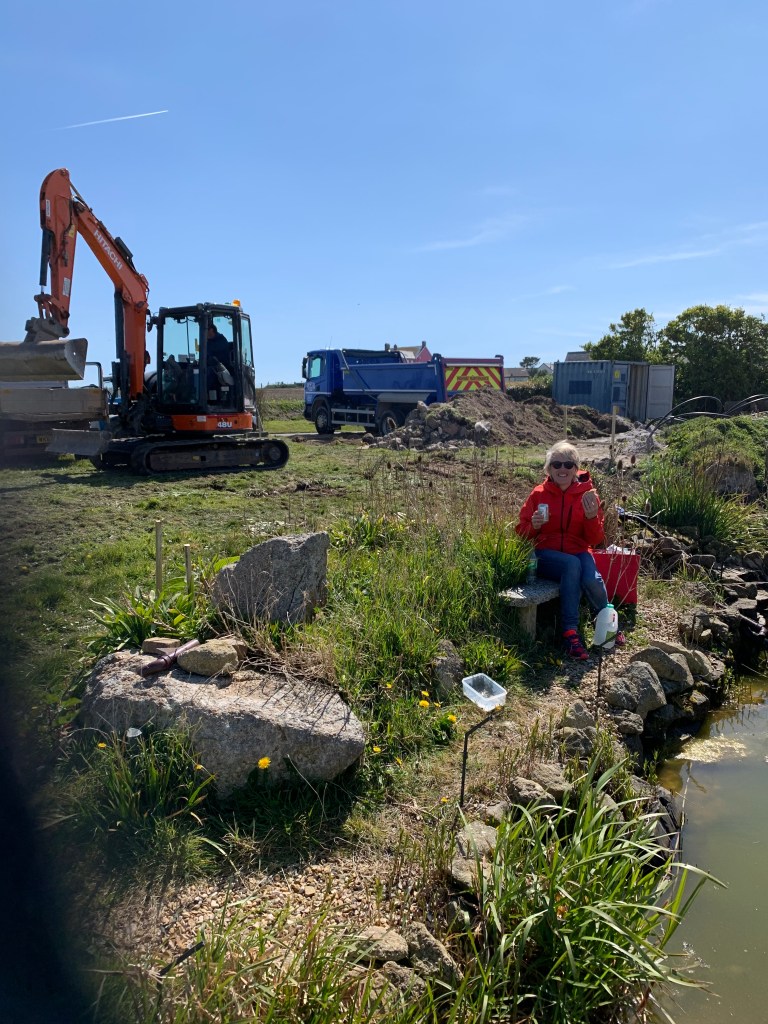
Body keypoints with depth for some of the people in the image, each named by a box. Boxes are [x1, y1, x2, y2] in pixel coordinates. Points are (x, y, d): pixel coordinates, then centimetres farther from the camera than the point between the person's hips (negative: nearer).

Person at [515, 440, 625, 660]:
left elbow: (595, 540, -1)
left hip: (578, 552, 1)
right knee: (572, 564, -34)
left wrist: (592, 517, -20)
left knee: (592, 580, -31)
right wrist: (534, 526, -19)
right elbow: (521, 532, 4)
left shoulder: (587, 494, -1)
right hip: (546, 554, -1)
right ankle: (570, 632, -29)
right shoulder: (538, 494, -2)